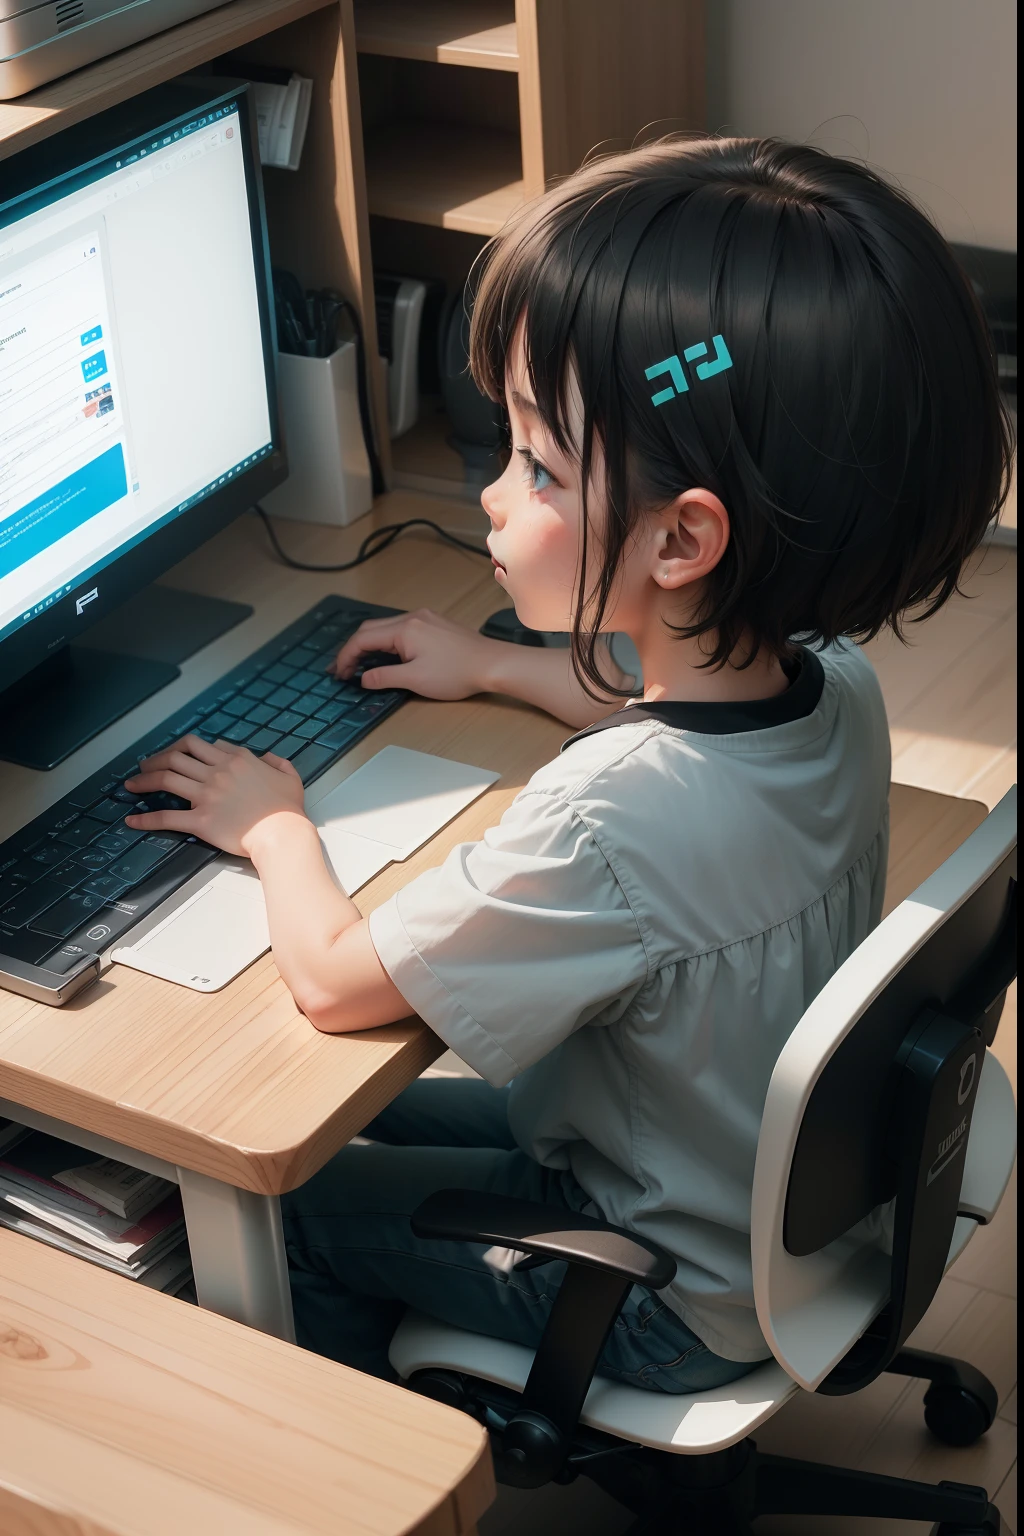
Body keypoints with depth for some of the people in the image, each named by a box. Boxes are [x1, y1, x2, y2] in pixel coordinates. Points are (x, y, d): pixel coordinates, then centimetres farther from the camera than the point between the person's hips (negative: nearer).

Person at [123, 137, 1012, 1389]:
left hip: (683, 1303, -8)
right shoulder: (834, 679, -16)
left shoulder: (608, 823, -42)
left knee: (288, 1188, 8)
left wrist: (271, 824, -7)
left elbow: (332, 980, -26)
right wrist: (494, 667, 17)